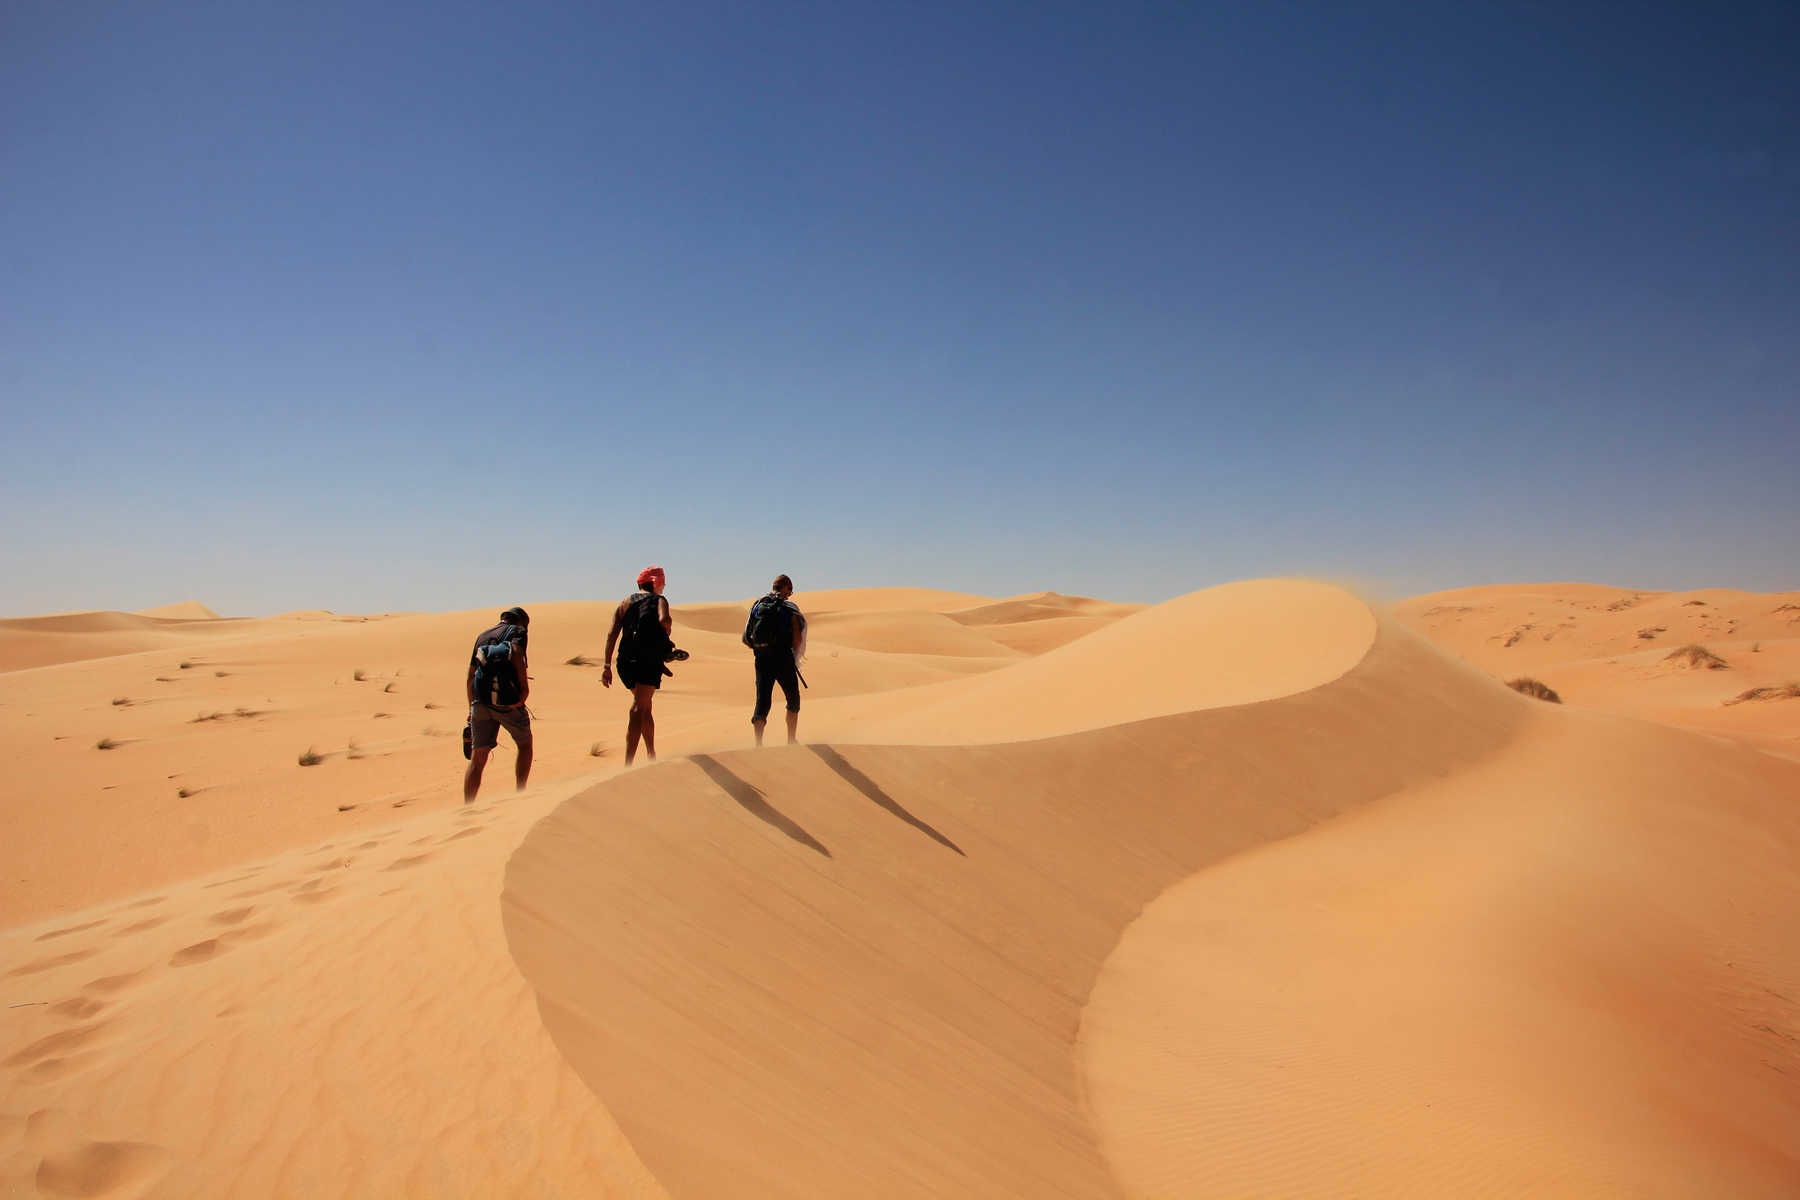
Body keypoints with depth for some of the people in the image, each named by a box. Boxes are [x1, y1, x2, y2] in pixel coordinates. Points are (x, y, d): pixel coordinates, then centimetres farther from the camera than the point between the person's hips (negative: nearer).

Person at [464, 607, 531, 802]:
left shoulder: (483, 635, 25)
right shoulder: (517, 631, 9)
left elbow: (470, 677, 23)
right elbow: (516, 651, -16)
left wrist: (472, 709, 27)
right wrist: (524, 685, -16)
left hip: (480, 701, 4)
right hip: (506, 699, -4)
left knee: (478, 757, 3)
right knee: (525, 744, 17)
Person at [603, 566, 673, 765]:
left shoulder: (625, 603, 16)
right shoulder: (659, 601, 4)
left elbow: (612, 633, 4)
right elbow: (664, 619, -19)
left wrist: (607, 665, 1)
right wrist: (668, 637, 2)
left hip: (626, 661, 5)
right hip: (650, 661, -5)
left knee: (644, 705, 23)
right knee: (640, 708, -10)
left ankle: (652, 756, 31)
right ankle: (628, 763, -22)